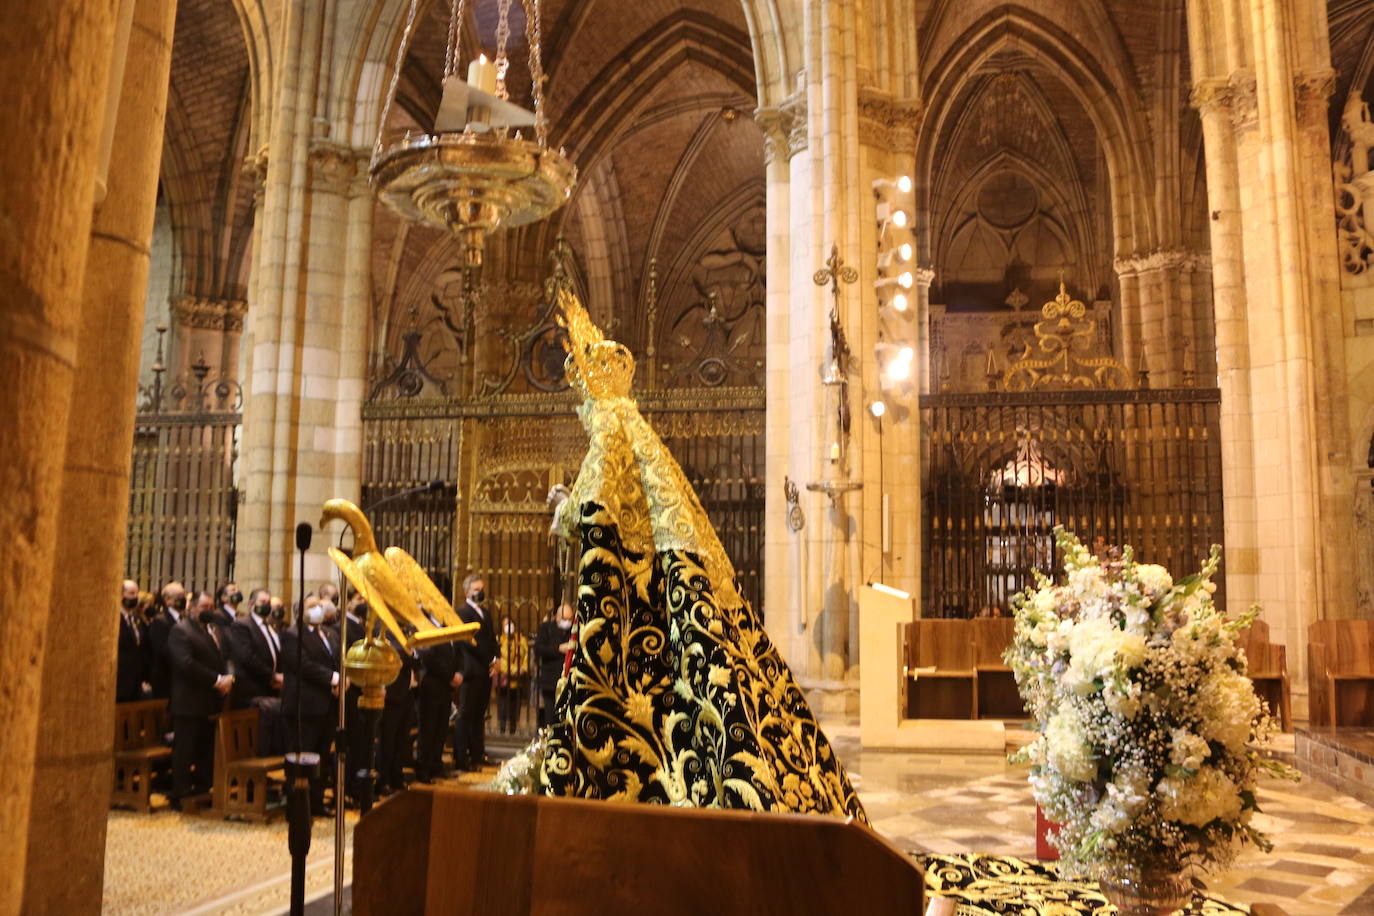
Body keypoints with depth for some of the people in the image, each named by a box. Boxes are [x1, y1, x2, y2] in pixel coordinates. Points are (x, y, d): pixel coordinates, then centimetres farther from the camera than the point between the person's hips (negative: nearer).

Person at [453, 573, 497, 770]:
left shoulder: (485, 613, 20)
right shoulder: (463, 612, -7)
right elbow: (468, 641, -15)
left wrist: (495, 660, 3)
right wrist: (490, 659, -14)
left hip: (485, 672, 8)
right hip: (471, 671, -8)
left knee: (479, 715, 12)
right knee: (465, 715, -4)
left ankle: (477, 755, 18)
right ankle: (461, 759, -2)